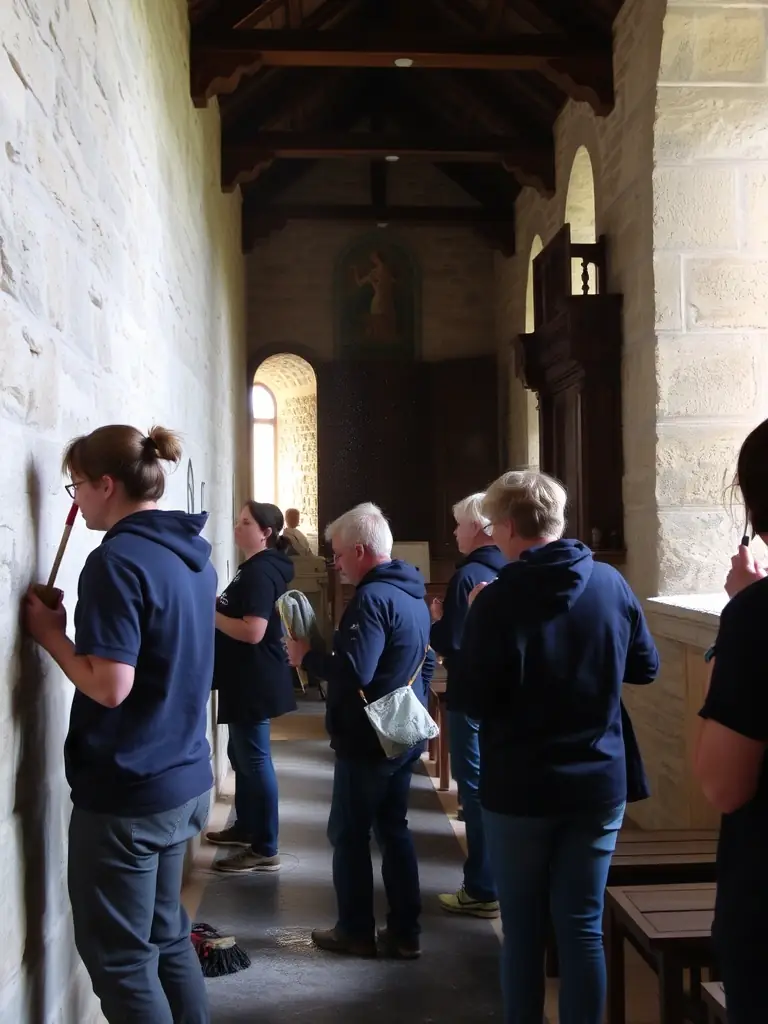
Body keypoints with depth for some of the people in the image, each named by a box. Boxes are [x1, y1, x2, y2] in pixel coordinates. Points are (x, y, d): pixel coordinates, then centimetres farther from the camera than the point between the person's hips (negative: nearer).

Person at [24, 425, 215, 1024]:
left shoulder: (117, 560, -19)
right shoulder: (192, 554, 7)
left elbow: (110, 686, -24)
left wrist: (50, 633, -11)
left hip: (126, 793, -9)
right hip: (184, 780, 9)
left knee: (119, 956, 6)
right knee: (166, 935, 21)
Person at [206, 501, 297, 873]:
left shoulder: (261, 571, -19)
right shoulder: (256, 568, 15)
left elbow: (253, 631, -27)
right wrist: (216, 605, 8)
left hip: (255, 681, -11)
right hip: (245, 679, 11)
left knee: (255, 759, -5)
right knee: (240, 754, 21)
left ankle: (266, 850, 2)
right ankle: (245, 827, 35)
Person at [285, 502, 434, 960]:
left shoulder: (373, 598, -21)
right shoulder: (414, 593, 11)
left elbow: (355, 672, -28)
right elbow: (426, 662, 19)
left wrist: (306, 656, -14)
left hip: (368, 740, -9)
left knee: (350, 834, 5)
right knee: (395, 829, 15)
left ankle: (356, 932, 15)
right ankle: (405, 933, 19)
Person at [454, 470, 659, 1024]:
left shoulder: (497, 599, -15)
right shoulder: (611, 583, -3)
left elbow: (475, 702, -14)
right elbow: (646, 667, 10)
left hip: (520, 790, -3)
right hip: (599, 784, 3)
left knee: (524, 928, 12)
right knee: (583, 926, 10)